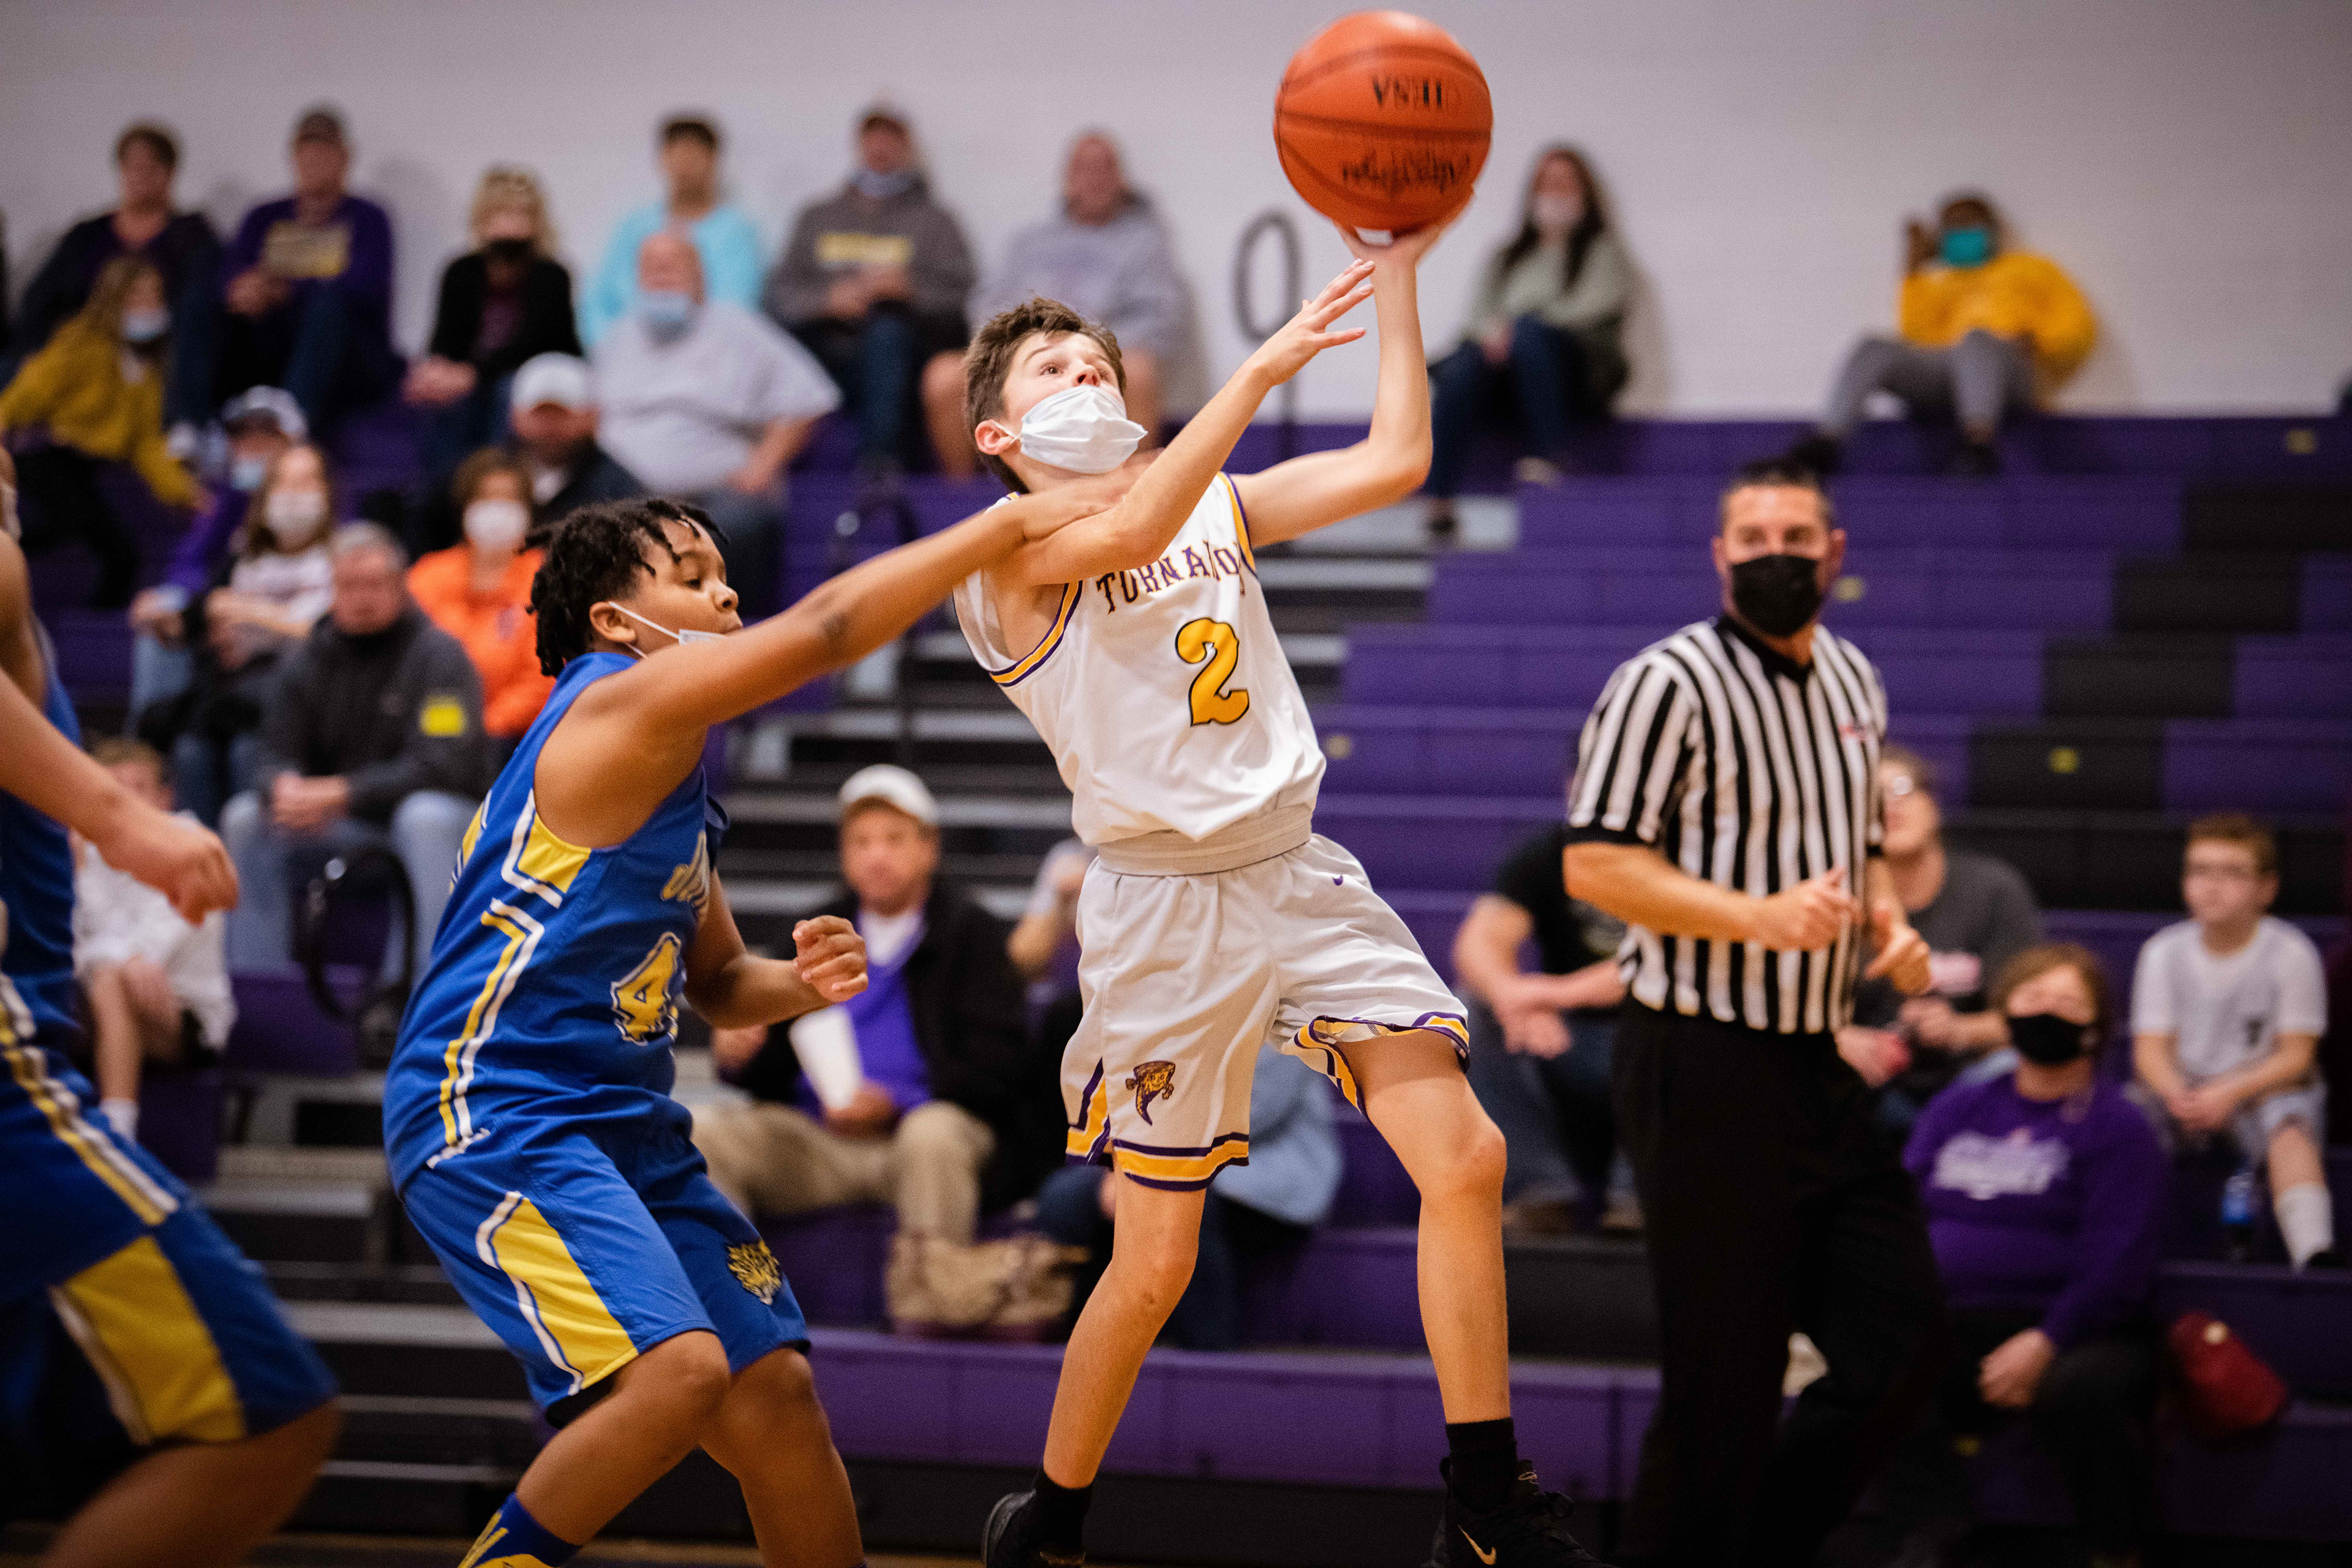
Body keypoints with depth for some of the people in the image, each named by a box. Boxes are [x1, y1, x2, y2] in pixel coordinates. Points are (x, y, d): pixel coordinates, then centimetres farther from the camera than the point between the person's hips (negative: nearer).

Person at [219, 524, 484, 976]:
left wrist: (340, 795, -28)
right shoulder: (309, 659, 5)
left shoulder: (438, 654, -11)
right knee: (245, 818, -14)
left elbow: (442, 767, -21)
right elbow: (277, 756, 3)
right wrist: (285, 787, -24)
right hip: (339, 827, 5)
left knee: (426, 817, -38)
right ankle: (256, 977, -11)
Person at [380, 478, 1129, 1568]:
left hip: (621, 1122, 10)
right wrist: (1008, 525, -14)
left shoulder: (670, 773, 18)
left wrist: (800, 983, 4)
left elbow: (715, 981, 27)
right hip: (491, 1113, -10)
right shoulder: (617, 704, -12)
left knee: (774, 1386, 9)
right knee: (681, 1367, -25)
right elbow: (823, 629, -20)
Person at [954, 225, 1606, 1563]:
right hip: (1162, 904, -5)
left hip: (1301, 876, 5)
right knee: (1155, 1262, -1)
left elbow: (1395, 464, 3)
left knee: (1465, 1156, -9)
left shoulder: (1216, 503, 14)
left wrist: (1396, 276, -2)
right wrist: (1263, 368, -31)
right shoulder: (1008, 549, -4)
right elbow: (1131, 533, -26)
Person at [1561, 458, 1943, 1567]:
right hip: (1703, 1068, -8)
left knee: (1900, 1343, 8)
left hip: (1817, 1063, 8)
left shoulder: (1853, 683, 14)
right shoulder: (1668, 683, -11)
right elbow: (1593, 862, -16)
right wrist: (1760, 917, -23)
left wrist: (1889, 929, 6)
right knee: (1724, 1376, -4)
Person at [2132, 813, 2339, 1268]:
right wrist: (2176, 1094, -24)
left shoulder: (2291, 953, -7)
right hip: (2185, 1090, 3)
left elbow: (2295, 1057, -8)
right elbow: (2151, 1049, -1)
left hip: (2266, 1089, -3)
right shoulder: (2164, 952, 2)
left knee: (2290, 1127, -37)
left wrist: (2230, 1093, -24)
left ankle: (2314, 1252, -55)